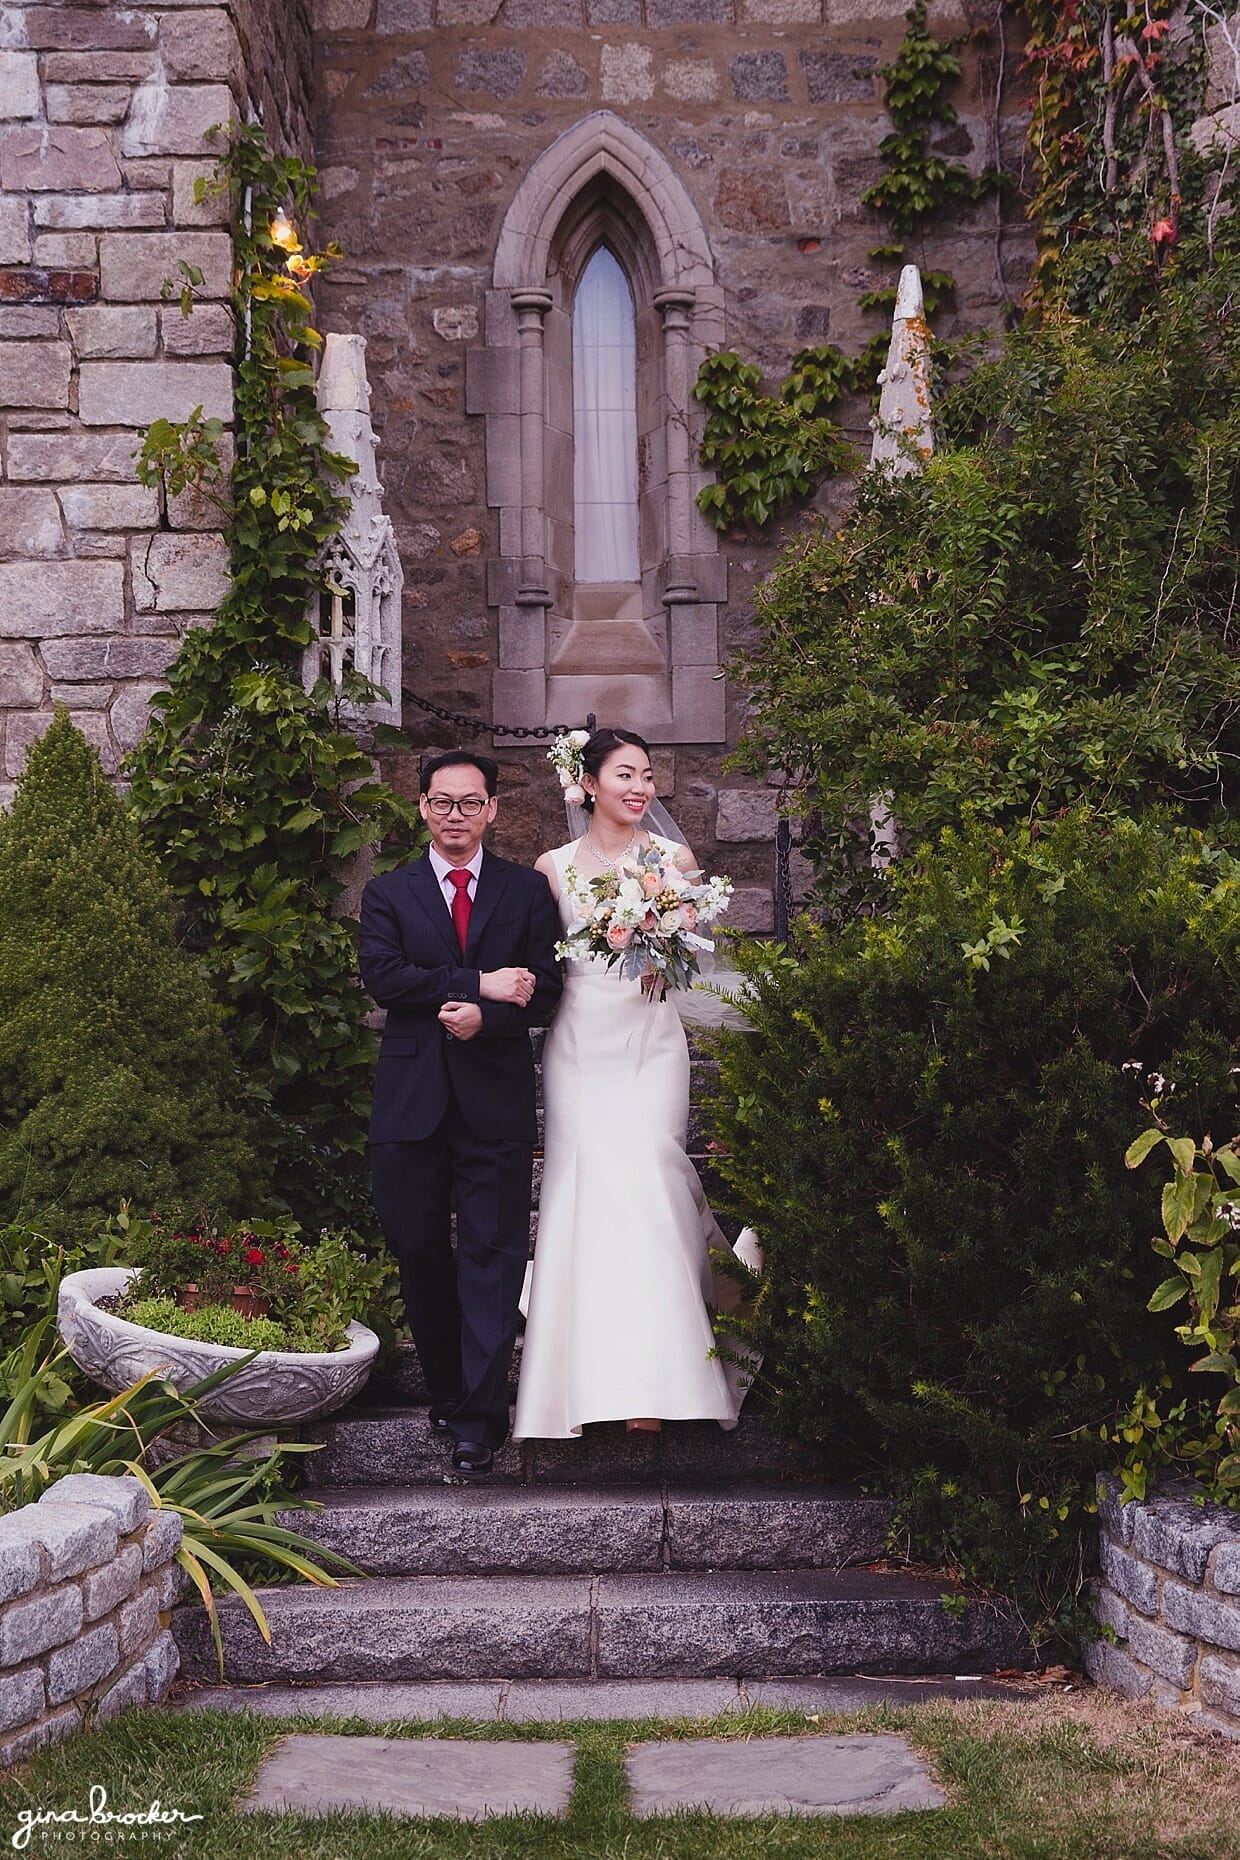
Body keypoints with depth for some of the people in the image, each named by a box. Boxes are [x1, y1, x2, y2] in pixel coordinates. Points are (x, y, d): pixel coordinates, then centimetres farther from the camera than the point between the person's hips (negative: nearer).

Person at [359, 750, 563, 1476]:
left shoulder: (527, 891, 9)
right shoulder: (389, 892, 9)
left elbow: (544, 990, 1)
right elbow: (382, 976, -8)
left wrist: (484, 1019, -18)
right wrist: (480, 983, -15)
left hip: (495, 1102, -1)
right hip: (412, 1103, 1)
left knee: (492, 1257, -4)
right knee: (419, 1253, 7)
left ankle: (480, 1416, -1)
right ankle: (448, 1390, 23)